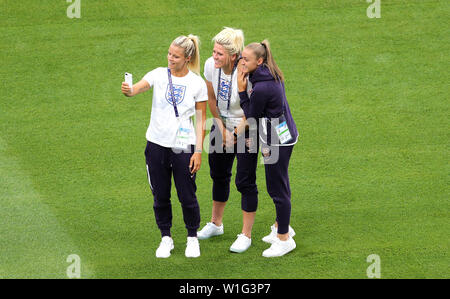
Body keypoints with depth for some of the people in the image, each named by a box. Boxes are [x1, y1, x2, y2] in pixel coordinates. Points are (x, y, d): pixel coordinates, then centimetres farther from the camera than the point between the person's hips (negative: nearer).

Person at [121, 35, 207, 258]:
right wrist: (128, 91, -45)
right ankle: (166, 238, 27)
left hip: (183, 147, -1)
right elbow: (138, 87, -21)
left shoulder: (197, 83, -4)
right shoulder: (159, 75, -3)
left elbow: (201, 119, 0)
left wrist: (198, 151, -5)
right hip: (157, 144, 2)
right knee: (160, 196, 10)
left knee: (187, 196, 4)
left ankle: (192, 238, 26)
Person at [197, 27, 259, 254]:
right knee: (219, 175, 18)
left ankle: (246, 235, 11)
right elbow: (212, 99, 3)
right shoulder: (211, 66, -13)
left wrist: (235, 136, -10)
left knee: (245, 182, -2)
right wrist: (222, 129, 0)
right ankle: (216, 224, 38)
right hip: (222, 124, 6)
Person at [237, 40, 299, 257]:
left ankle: (284, 239, 8)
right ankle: (281, 227, 38)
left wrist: (242, 89, -13)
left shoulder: (262, 88, -27)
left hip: (277, 141, -10)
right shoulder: (272, 75, 4)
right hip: (284, 135, 10)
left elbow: (251, 114, -13)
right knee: (277, 185, 23)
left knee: (277, 188, -1)